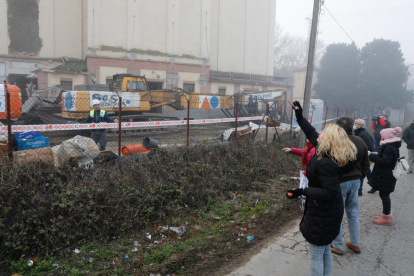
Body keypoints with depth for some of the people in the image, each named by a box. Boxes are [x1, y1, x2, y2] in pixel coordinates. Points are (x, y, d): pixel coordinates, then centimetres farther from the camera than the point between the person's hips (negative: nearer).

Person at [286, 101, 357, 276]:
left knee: (315, 255, 6)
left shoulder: (326, 163, -30)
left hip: (323, 214, -10)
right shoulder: (327, 154, -1)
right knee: (325, 251, 25)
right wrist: (300, 117, 15)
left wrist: (302, 192, -33)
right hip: (328, 211, 10)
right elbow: (312, 134, 13)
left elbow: (330, 192, -31)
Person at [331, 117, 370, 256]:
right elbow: (366, 164, 10)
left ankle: (338, 247, 18)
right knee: (353, 213, 19)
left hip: (339, 182, -7)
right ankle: (355, 244, 31)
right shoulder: (360, 141, 2)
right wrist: (360, 177, 21)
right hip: (355, 181, 7)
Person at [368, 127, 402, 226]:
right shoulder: (392, 146, 11)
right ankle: (387, 215, 30)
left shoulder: (389, 148, -21)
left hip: (385, 177, -10)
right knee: (384, 195, 18)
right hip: (386, 176, 10)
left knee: (384, 195, 0)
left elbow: (384, 162, -25)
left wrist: (372, 156, -19)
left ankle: (386, 218, 10)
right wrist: (375, 156, 8)